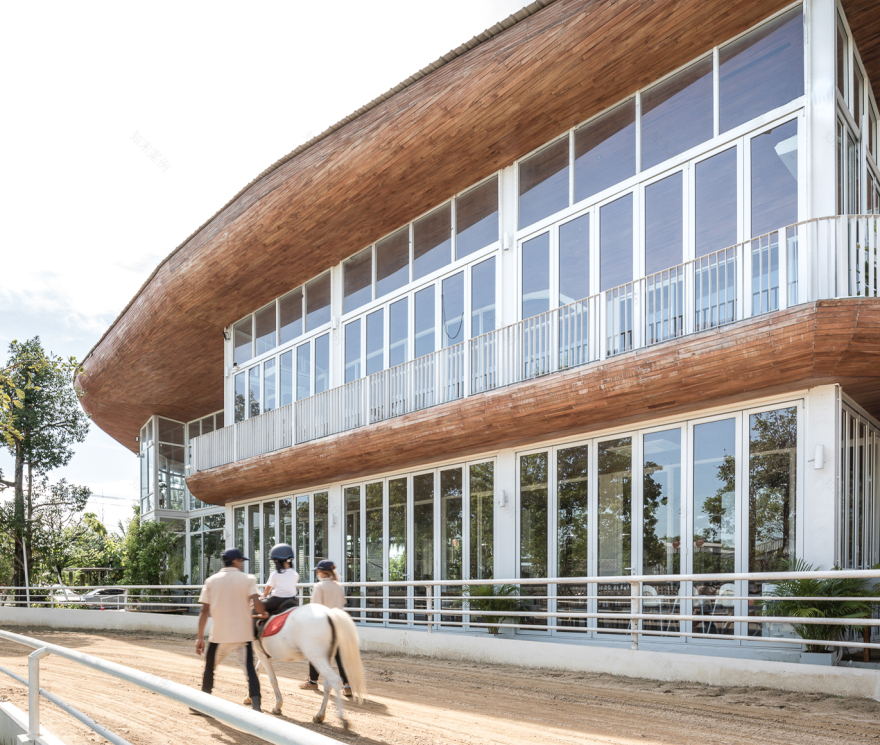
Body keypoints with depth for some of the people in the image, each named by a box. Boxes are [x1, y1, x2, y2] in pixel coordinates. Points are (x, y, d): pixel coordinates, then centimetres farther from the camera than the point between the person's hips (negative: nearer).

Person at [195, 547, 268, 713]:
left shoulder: (211, 581, 5)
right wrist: (263, 614, 6)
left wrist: (200, 637, 5)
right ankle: (256, 707, -11)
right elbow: (256, 603, -15)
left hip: (219, 636, 2)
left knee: (209, 668, 21)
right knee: (250, 670, 1)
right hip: (243, 635, -2)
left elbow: (204, 610, 2)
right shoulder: (248, 579, -2)